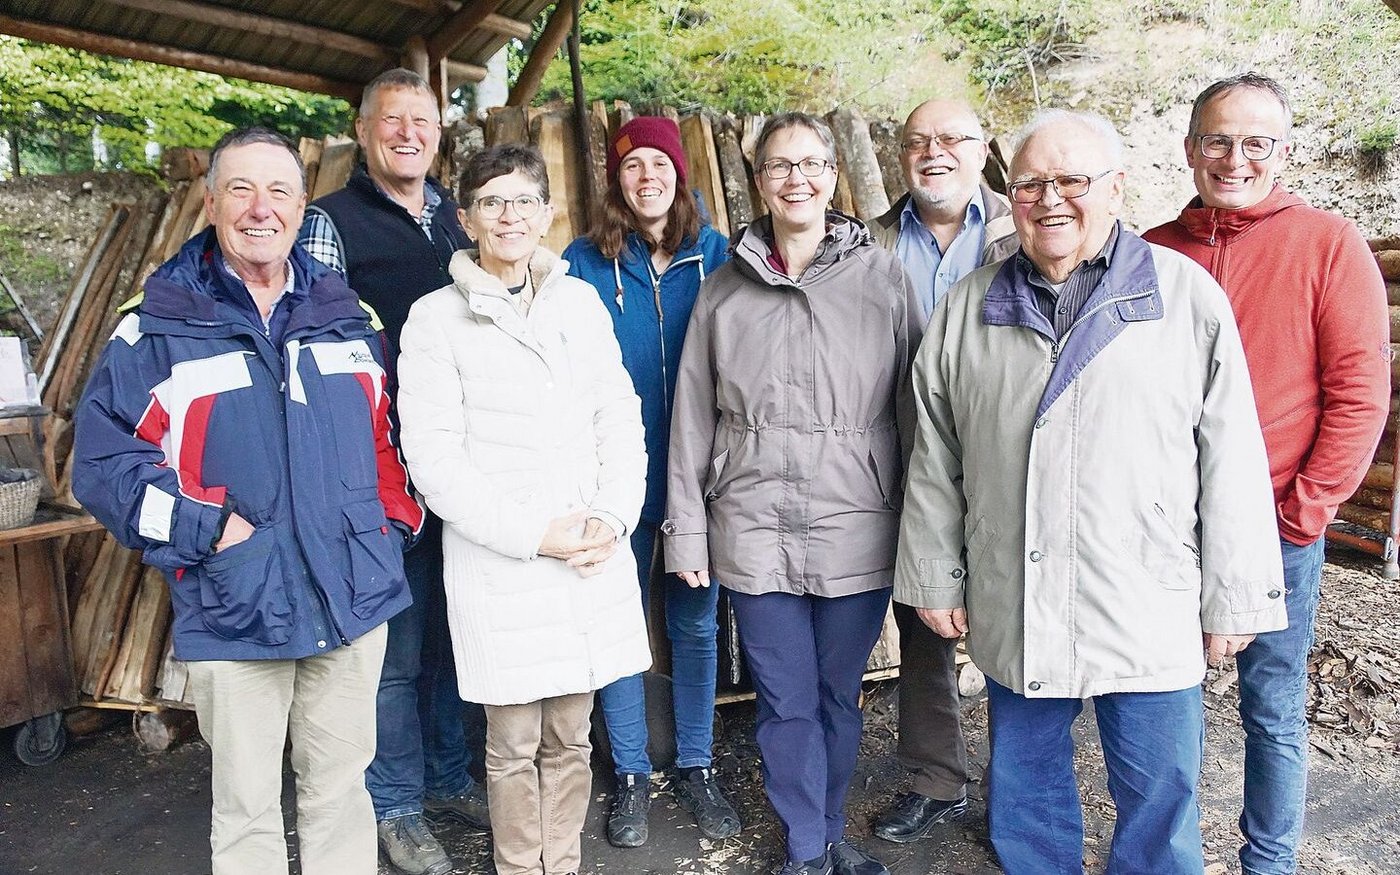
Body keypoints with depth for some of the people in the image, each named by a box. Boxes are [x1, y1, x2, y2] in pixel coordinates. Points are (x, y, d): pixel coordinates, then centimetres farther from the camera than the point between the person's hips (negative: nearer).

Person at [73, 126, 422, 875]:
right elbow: (102, 458, -5)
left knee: (341, 788, 17)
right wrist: (206, 529, -15)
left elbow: (387, 432, 16)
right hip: (233, 615, -3)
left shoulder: (347, 316, 8)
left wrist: (392, 522, 4)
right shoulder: (157, 326, -4)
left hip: (354, 601, 3)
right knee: (246, 808, 12)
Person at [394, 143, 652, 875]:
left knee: (570, 735, 15)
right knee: (514, 745, 9)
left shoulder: (581, 302, 8)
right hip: (499, 568, -3)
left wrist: (613, 516, -7)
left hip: (593, 561, 3)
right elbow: (433, 457, -8)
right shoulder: (436, 319, -3)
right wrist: (529, 534, -13)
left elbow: (620, 419, 7)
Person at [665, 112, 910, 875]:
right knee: (786, 702, 10)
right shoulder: (724, 290, 6)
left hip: (857, 527, -1)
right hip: (753, 528, 1)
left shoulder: (883, 277, 1)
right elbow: (693, 418, 6)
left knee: (838, 694, 13)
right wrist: (686, 528, 5)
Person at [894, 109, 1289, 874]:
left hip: (1150, 617, -2)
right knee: (1023, 793, 17)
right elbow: (934, 461, 7)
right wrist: (935, 578, 7)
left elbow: (1231, 460, -2)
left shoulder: (1188, 295, -3)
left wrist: (1235, 599, -1)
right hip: (1013, 612, 3)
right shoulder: (968, 308, 5)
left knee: (1159, 809, 11)